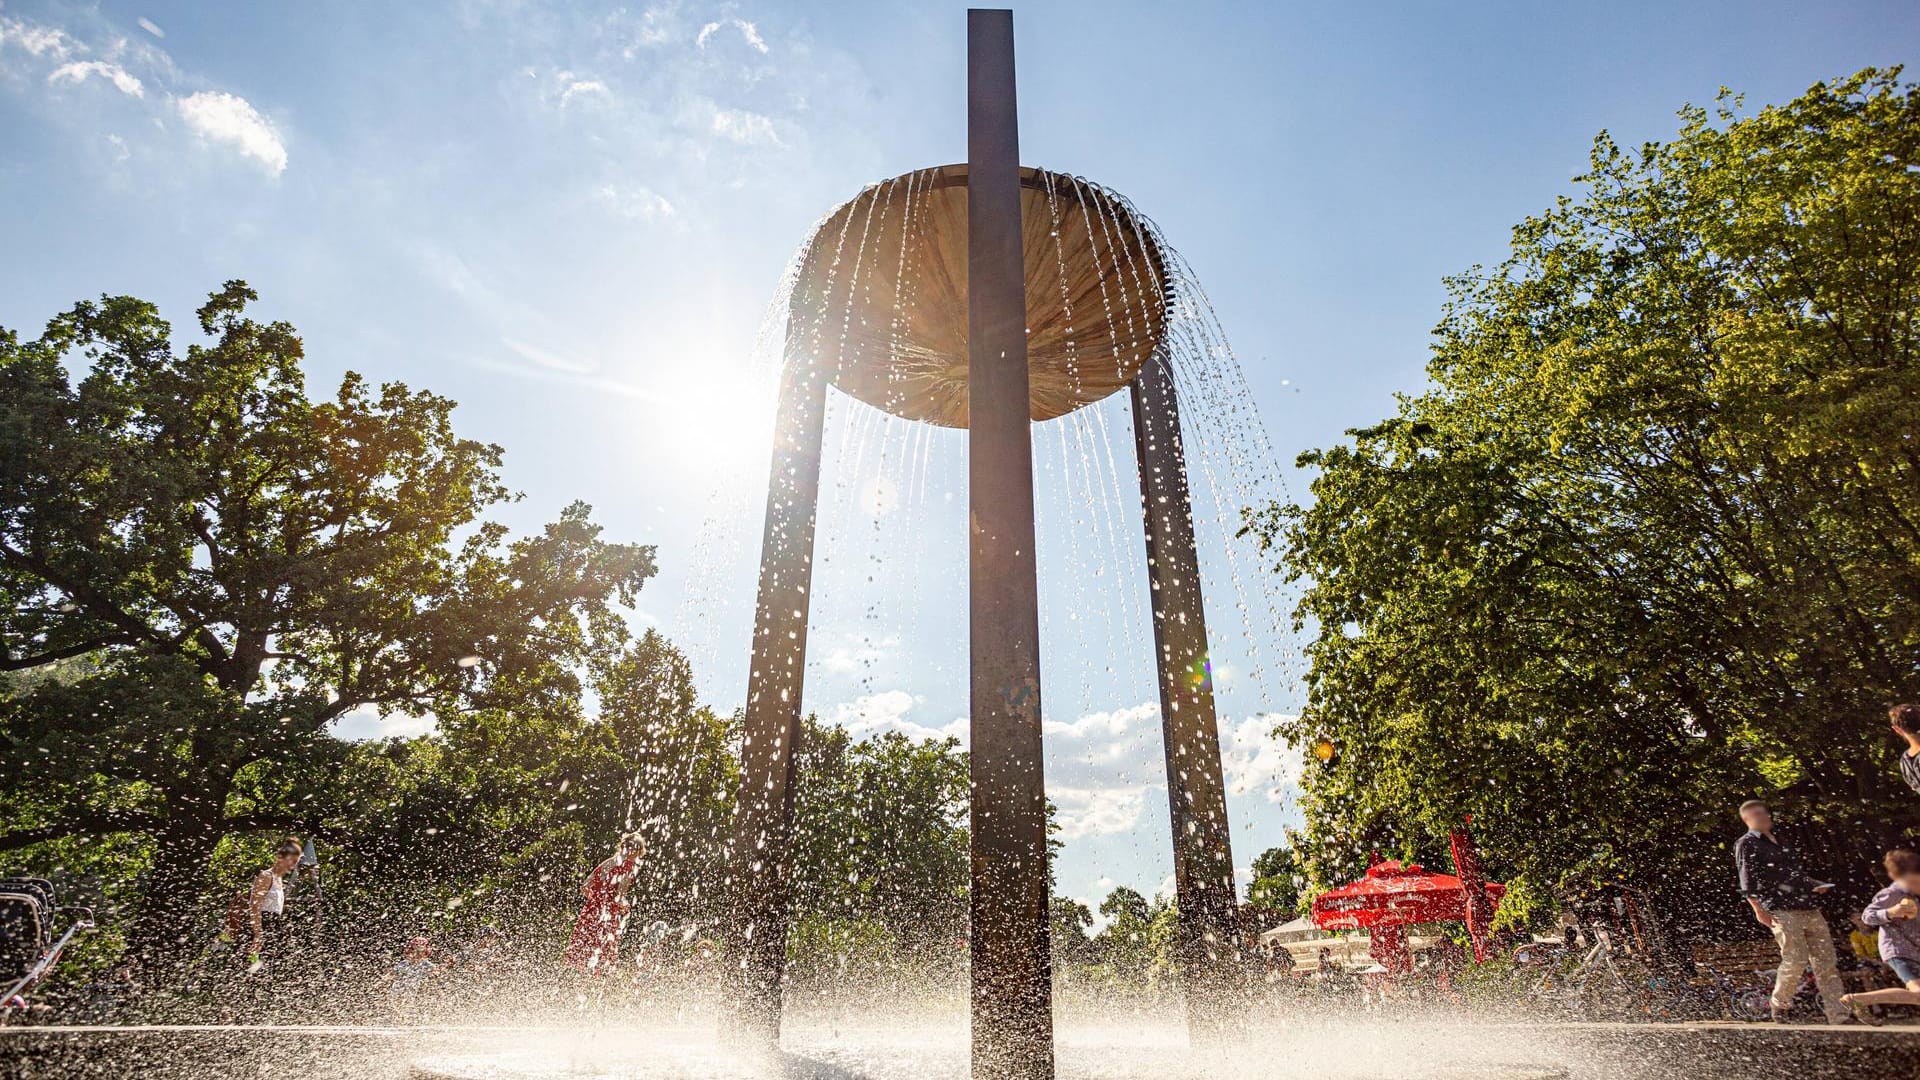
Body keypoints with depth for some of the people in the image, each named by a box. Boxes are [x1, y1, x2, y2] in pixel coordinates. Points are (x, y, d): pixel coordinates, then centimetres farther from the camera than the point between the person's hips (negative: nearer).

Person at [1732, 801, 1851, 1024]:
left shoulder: (1780, 843, 23)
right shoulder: (1746, 844, -1)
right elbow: (1747, 881, -8)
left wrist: (1815, 885, 12)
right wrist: (1758, 910, -15)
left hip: (1809, 908, 7)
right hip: (1781, 911, -7)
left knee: (1826, 962, 1)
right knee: (1795, 960, -13)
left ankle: (1840, 1017, 3)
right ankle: (1779, 1006, 6)